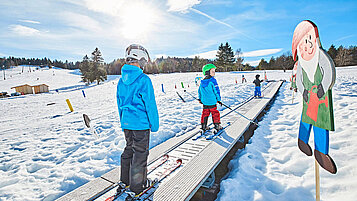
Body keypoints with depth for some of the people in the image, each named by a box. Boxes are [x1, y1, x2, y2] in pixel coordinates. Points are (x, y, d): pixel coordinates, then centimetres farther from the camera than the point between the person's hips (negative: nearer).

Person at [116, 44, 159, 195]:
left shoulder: (121, 81, 5)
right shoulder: (144, 80, -18)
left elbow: (119, 104, 12)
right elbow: (150, 105, -17)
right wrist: (154, 124, -7)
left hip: (126, 123, 7)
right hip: (141, 123, -7)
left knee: (129, 149, 22)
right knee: (140, 153, 7)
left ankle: (125, 180, 37)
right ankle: (137, 185, 23)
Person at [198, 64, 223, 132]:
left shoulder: (202, 82, 5)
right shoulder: (212, 80, -14)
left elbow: (199, 91, 13)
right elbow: (216, 90, -14)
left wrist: (200, 98, 25)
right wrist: (219, 99, -5)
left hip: (204, 101, 6)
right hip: (212, 101, -6)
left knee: (205, 113, 15)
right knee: (215, 113, 9)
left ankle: (203, 126, 20)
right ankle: (217, 125, 18)